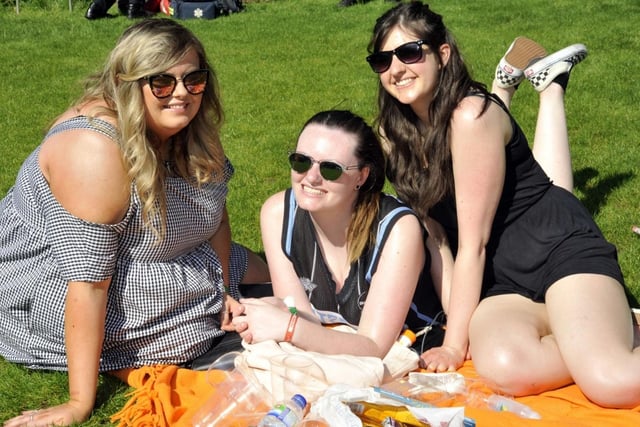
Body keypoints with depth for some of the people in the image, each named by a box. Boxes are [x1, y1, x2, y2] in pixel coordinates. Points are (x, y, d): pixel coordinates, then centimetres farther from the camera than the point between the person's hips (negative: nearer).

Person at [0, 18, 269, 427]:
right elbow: (87, 278, -34)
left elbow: (213, 207, 3)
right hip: (53, 290, -8)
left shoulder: (188, 129, -9)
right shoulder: (95, 149, -33)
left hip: (140, 254, 8)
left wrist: (226, 287, -8)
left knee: (260, 273, 10)